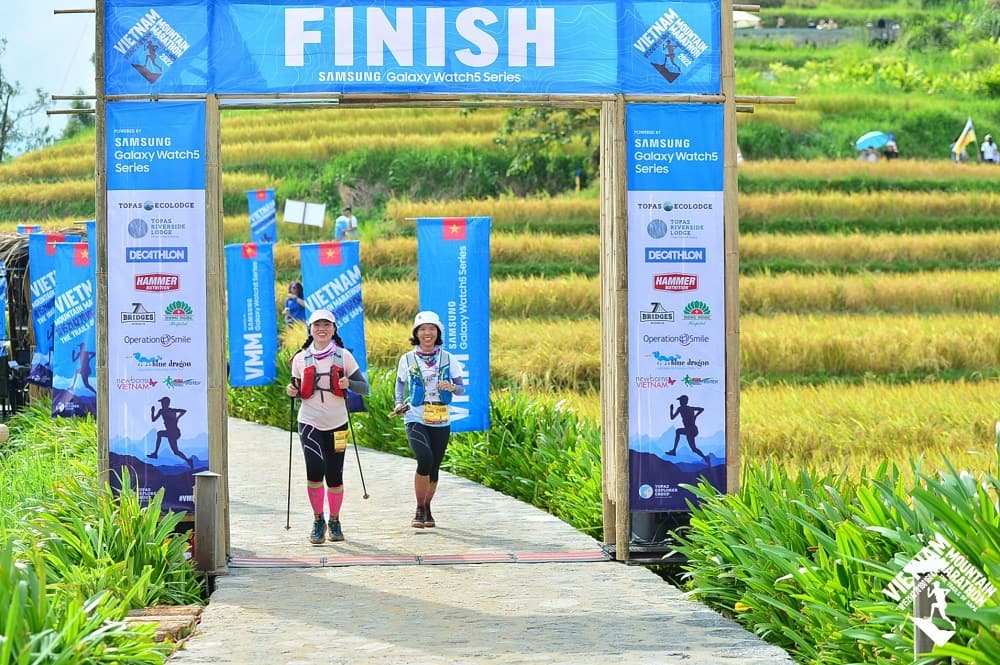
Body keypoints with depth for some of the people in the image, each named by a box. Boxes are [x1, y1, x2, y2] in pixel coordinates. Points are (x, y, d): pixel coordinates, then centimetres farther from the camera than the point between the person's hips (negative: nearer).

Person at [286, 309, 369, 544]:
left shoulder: (343, 356, 1)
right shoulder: (301, 359, 4)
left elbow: (364, 387, 1)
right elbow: (299, 390, 14)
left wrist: (348, 384, -18)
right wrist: (292, 391, -8)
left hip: (337, 423, 0)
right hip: (310, 423, 0)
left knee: (334, 475, 5)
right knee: (315, 470, -17)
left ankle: (334, 521, 25)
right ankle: (318, 520, -2)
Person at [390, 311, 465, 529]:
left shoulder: (448, 359, 4)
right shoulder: (407, 359, 3)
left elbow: (461, 389, 4)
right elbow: (400, 384, 15)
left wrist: (451, 387, -17)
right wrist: (399, 404, -1)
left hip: (441, 421, 2)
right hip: (416, 419, -2)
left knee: (434, 468, 6)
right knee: (425, 459, -23)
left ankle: (427, 508, 29)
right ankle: (419, 509, -9)